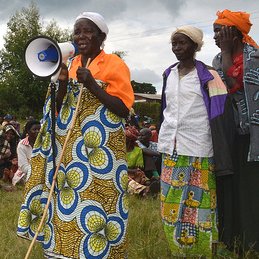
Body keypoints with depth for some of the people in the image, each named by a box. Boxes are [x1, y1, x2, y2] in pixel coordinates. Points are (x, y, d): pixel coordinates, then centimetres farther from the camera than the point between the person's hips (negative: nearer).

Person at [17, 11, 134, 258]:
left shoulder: (114, 64, -4)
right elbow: (59, 109, 12)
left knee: (96, 201, -5)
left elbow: (124, 109, -11)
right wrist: (63, 83, -6)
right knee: (66, 201, 7)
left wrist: (92, 85, -18)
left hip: (100, 149, -5)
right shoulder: (70, 64, 13)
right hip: (69, 148, 6)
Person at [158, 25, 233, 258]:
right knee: (171, 205, 8)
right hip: (171, 148, 5)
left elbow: (219, 116, -8)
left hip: (197, 150, -5)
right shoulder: (169, 74, 12)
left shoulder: (207, 75, -4)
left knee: (197, 205, -1)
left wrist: (220, 157, -14)